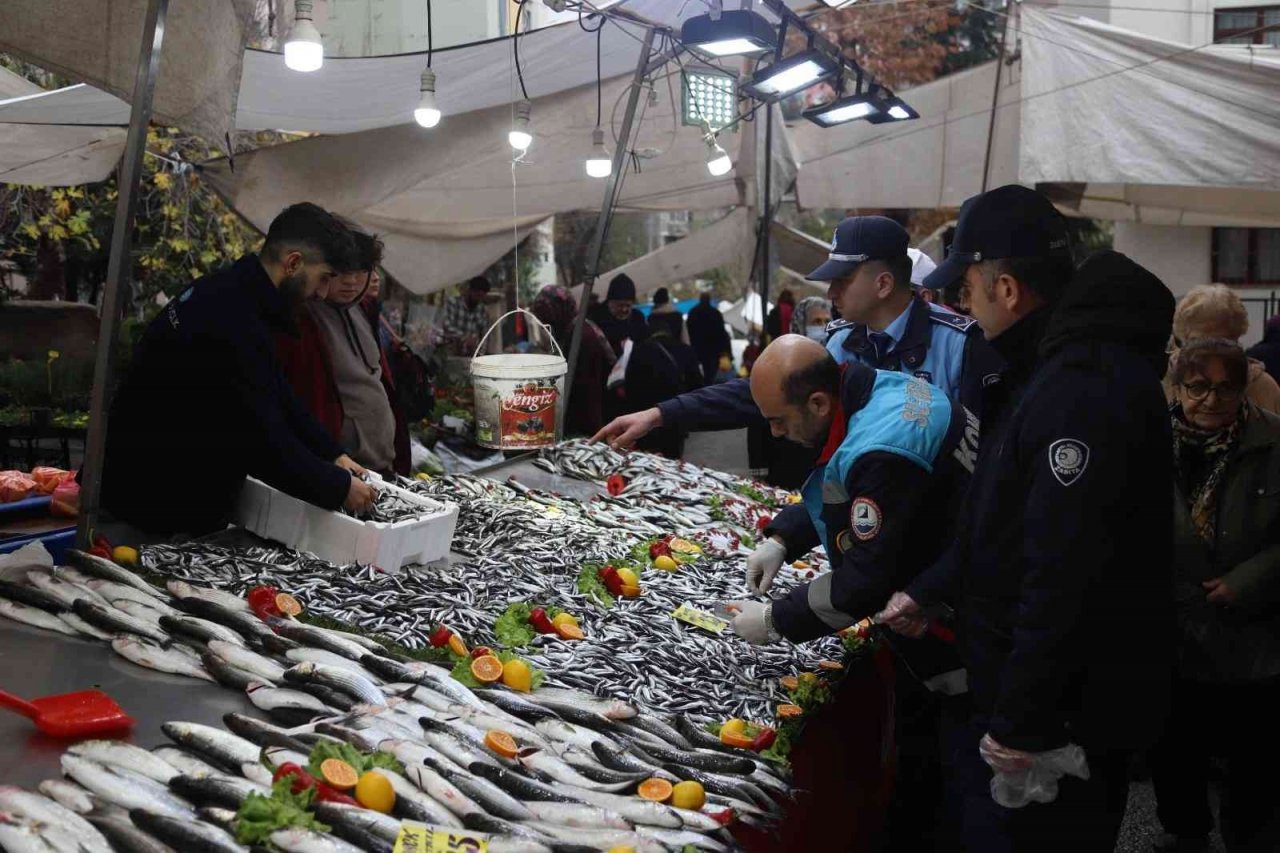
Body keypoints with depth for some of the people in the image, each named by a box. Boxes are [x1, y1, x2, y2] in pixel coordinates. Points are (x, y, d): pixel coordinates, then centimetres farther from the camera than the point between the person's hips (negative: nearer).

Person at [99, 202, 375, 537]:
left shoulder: (232, 291, 4)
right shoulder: (232, 325, -29)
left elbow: (275, 396, 12)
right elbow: (264, 439, -27)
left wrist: (333, 454, 5)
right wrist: (340, 488, -15)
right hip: (163, 507, -10)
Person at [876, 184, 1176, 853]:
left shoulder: (1087, 389, -26)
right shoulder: (1050, 366, 11)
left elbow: (1066, 577, -30)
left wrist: (1021, 723, -25)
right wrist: (928, 591, 17)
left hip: (1067, 716, -10)